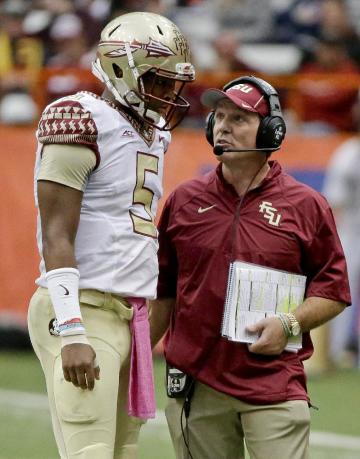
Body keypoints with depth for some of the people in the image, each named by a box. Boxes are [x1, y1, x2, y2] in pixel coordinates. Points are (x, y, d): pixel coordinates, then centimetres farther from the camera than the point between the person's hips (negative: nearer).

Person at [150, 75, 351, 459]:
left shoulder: (306, 206, 3)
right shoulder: (184, 200, 10)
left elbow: (333, 290, 4)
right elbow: (163, 293, 16)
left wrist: (290, 324, -12)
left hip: (275, 384, -3)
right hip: (196, 383, 3)